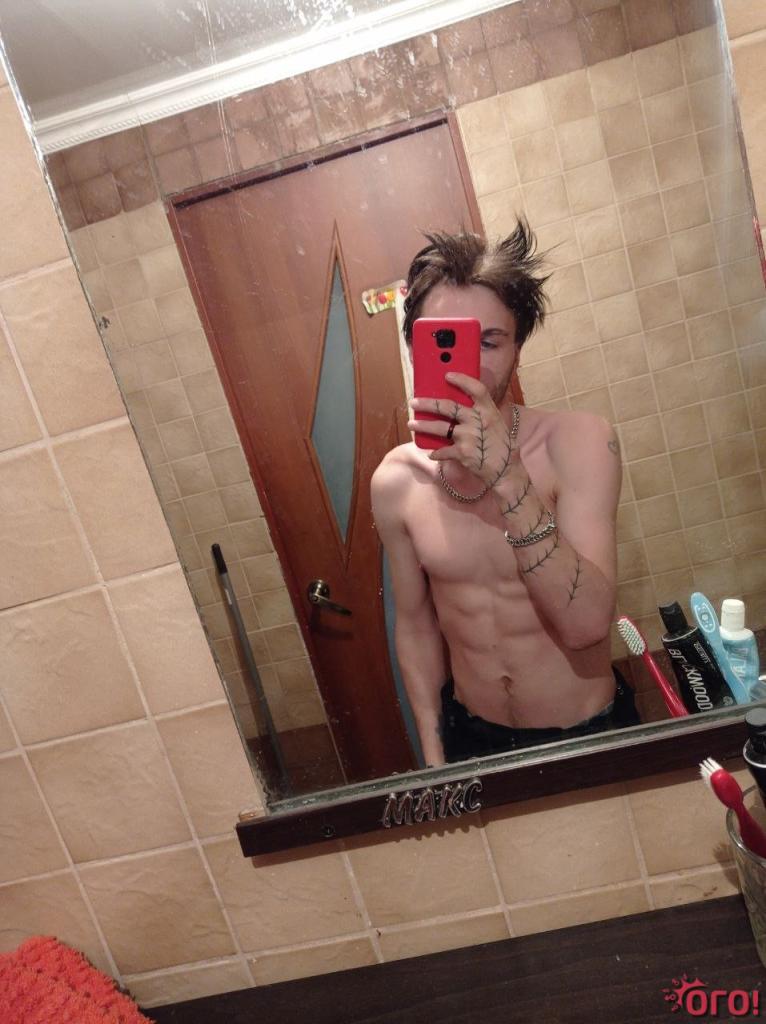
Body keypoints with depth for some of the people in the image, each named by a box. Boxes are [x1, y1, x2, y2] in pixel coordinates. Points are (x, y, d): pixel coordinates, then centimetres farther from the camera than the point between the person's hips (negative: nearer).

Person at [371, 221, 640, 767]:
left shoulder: (578, 440, -19)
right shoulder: (396, 480, -10)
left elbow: (588, 623, -28)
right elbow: (416, 624, 0)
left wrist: (506, 476, -38)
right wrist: (434, 758, 3)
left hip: (590, 734, -1)